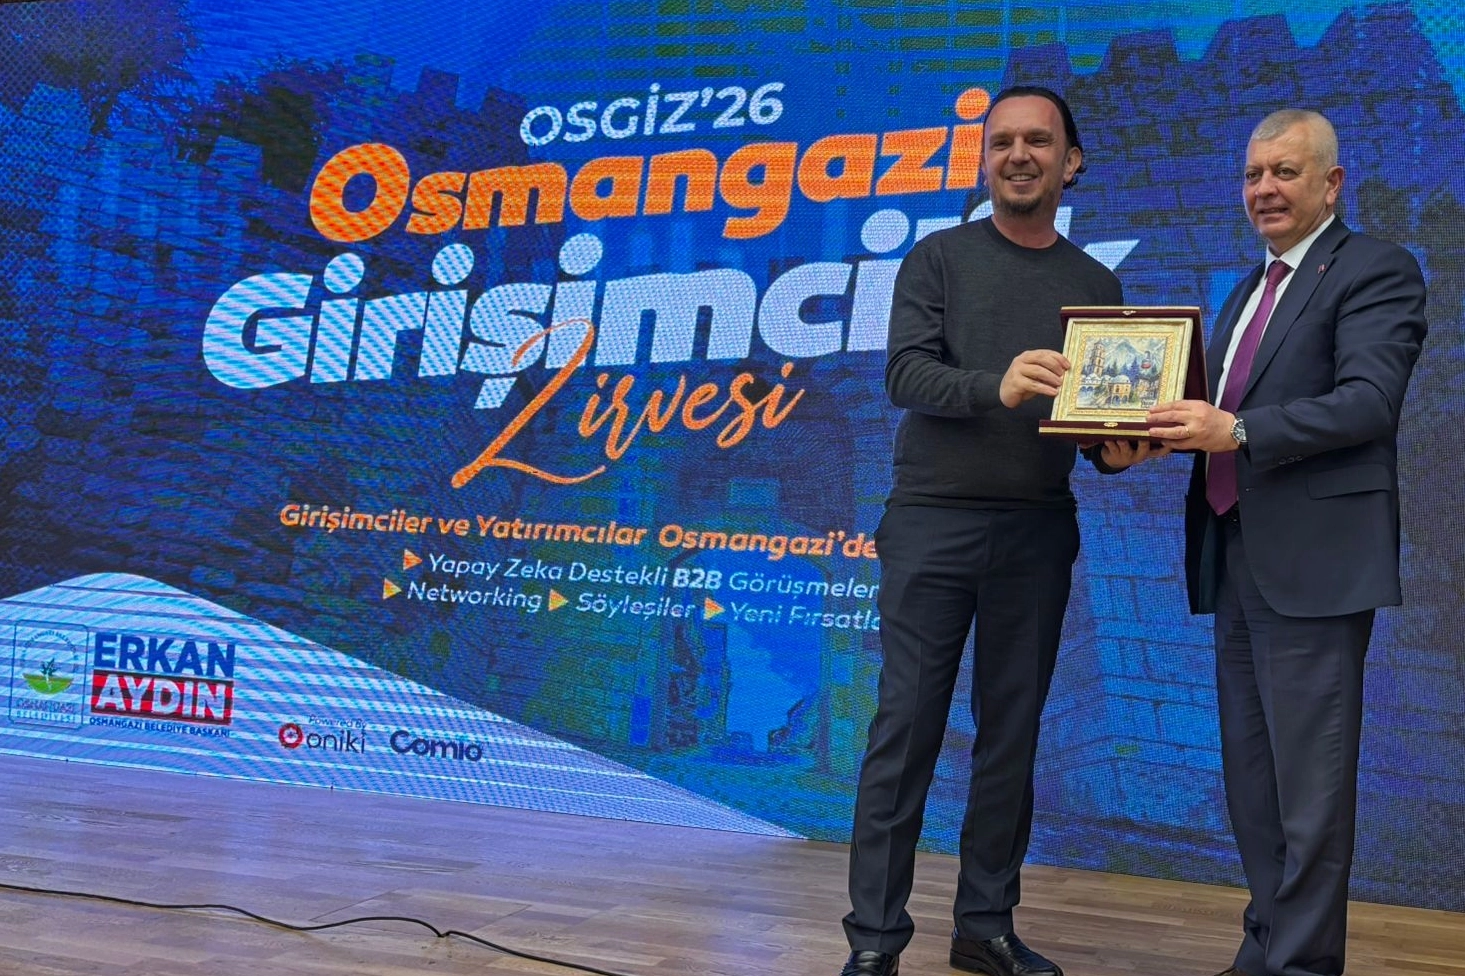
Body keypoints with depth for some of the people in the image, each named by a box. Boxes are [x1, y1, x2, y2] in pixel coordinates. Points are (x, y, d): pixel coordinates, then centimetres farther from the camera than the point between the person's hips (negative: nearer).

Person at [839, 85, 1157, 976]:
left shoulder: (1096, 284, 13)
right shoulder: (939, 259, 4)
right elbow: (905, 373, -9)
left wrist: (1118, 447, -11)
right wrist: (995, 385, -27)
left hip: (1038, 531, 3)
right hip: (934, 520, -3)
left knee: (1013, 733, 6)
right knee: (907, 727, -4)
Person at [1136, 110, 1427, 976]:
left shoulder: (1375, 271, -4)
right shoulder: (1248, 292, 21)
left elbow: (1368, 401, -17)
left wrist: (1236, 431, -25)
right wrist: (1176, 430, -2)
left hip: (1312, 559, -8)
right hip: (1236, 555, 8)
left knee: (1309, 776, -4)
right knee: (1251, 772, 13)